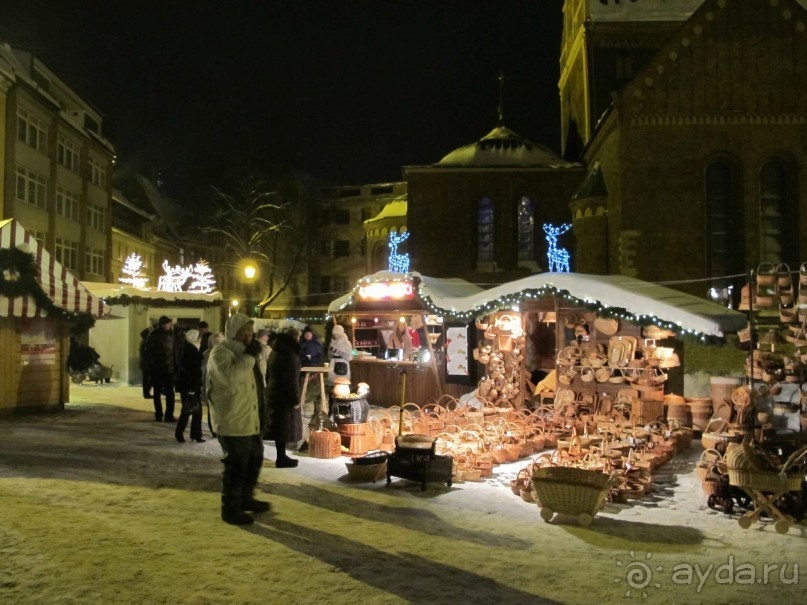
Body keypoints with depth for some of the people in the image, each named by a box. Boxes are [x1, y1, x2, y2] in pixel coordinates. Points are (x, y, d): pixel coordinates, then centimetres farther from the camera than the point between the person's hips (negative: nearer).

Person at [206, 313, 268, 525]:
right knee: (236, 466, -3)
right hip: (232, 422, -10)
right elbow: (230, 376, -35)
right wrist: (249, 355, -29)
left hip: (248, 420, 10)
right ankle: (230, 510, 10)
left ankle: (245, 498, 37)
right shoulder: (220, 353, -15)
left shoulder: (239, 352, 16)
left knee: (254, 459, 20)